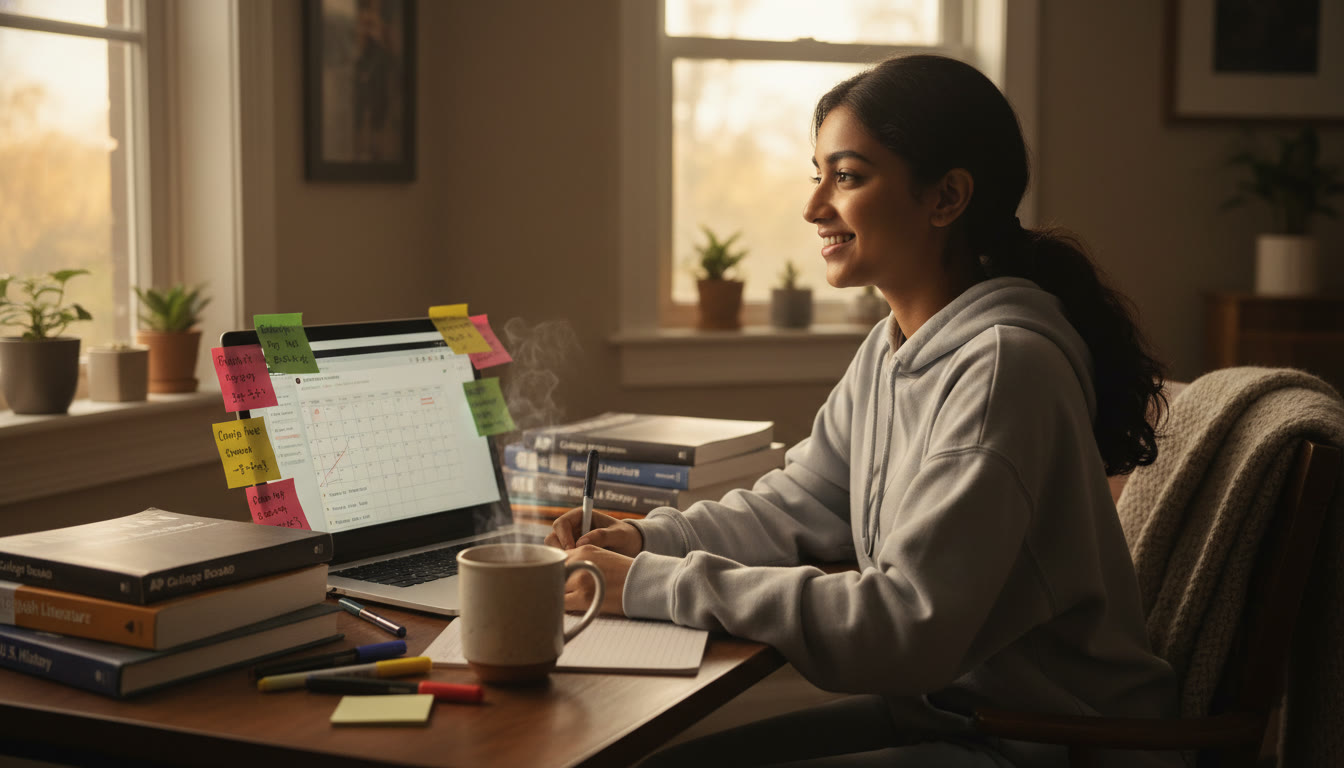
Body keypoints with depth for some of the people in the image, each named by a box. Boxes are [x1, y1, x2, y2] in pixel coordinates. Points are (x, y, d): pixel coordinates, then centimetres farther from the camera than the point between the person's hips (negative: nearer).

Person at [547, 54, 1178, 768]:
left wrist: (656, 587, -25)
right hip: (938, 705, 8)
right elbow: (795, 505, 14)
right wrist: (647, 539, -4)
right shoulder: (888, 348, 5)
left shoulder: (1004, 363, -24)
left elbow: (907, 624, -28)